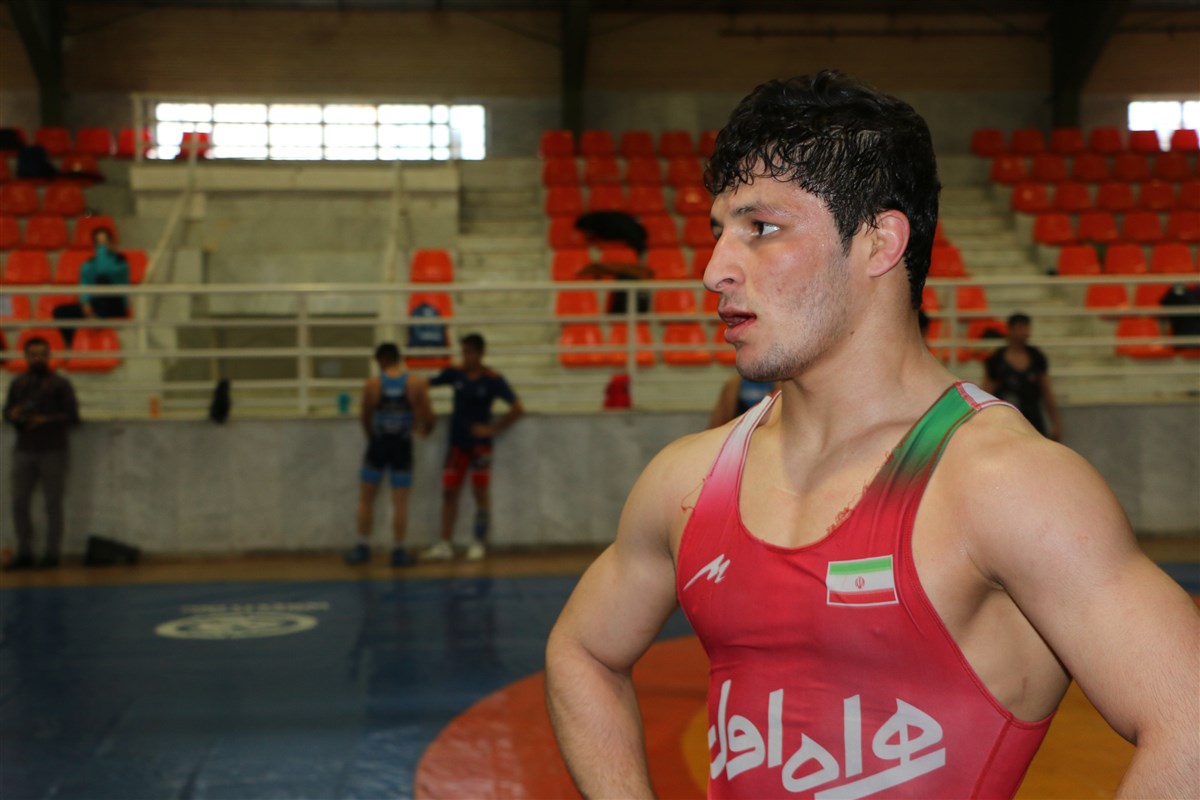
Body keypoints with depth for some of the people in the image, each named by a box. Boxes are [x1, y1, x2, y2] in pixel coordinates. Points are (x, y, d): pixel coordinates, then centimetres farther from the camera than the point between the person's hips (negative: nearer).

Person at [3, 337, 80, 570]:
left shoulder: (60, 384, 2)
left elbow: (73, 416, -3)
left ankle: (52, 553, 5)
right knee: (19, 502, 2)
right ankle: (24, 553, 10)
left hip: (53, 452, -4)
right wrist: (13, 415, -7)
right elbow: (7, 412, 16)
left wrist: (46, 420, -16)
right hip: (24, 451, 4)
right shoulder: (18, 383, 14)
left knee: (53, 503, -1)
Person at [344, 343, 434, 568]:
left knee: (366, 499, 13)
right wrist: (425, 430, 18)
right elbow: (428, 418, -5)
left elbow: (365, 417, 2)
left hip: (378, 445, 0)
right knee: (400, 502, 5)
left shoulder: (372, 384, -5)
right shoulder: (417, 383, -6)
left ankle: (363, 548, 17)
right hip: (403, 446, 0)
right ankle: (398, 552, 7)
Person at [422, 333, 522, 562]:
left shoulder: (492, 379, -8)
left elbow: (517, 409, -8)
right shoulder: (455, 373, 1)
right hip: (457, 442, 4)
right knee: (449, 491, 3)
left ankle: (479, 543, 10)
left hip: (480, 442, -4)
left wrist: (494, 428, -10)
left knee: (480, 492, 1)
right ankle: (445, 545, 8)